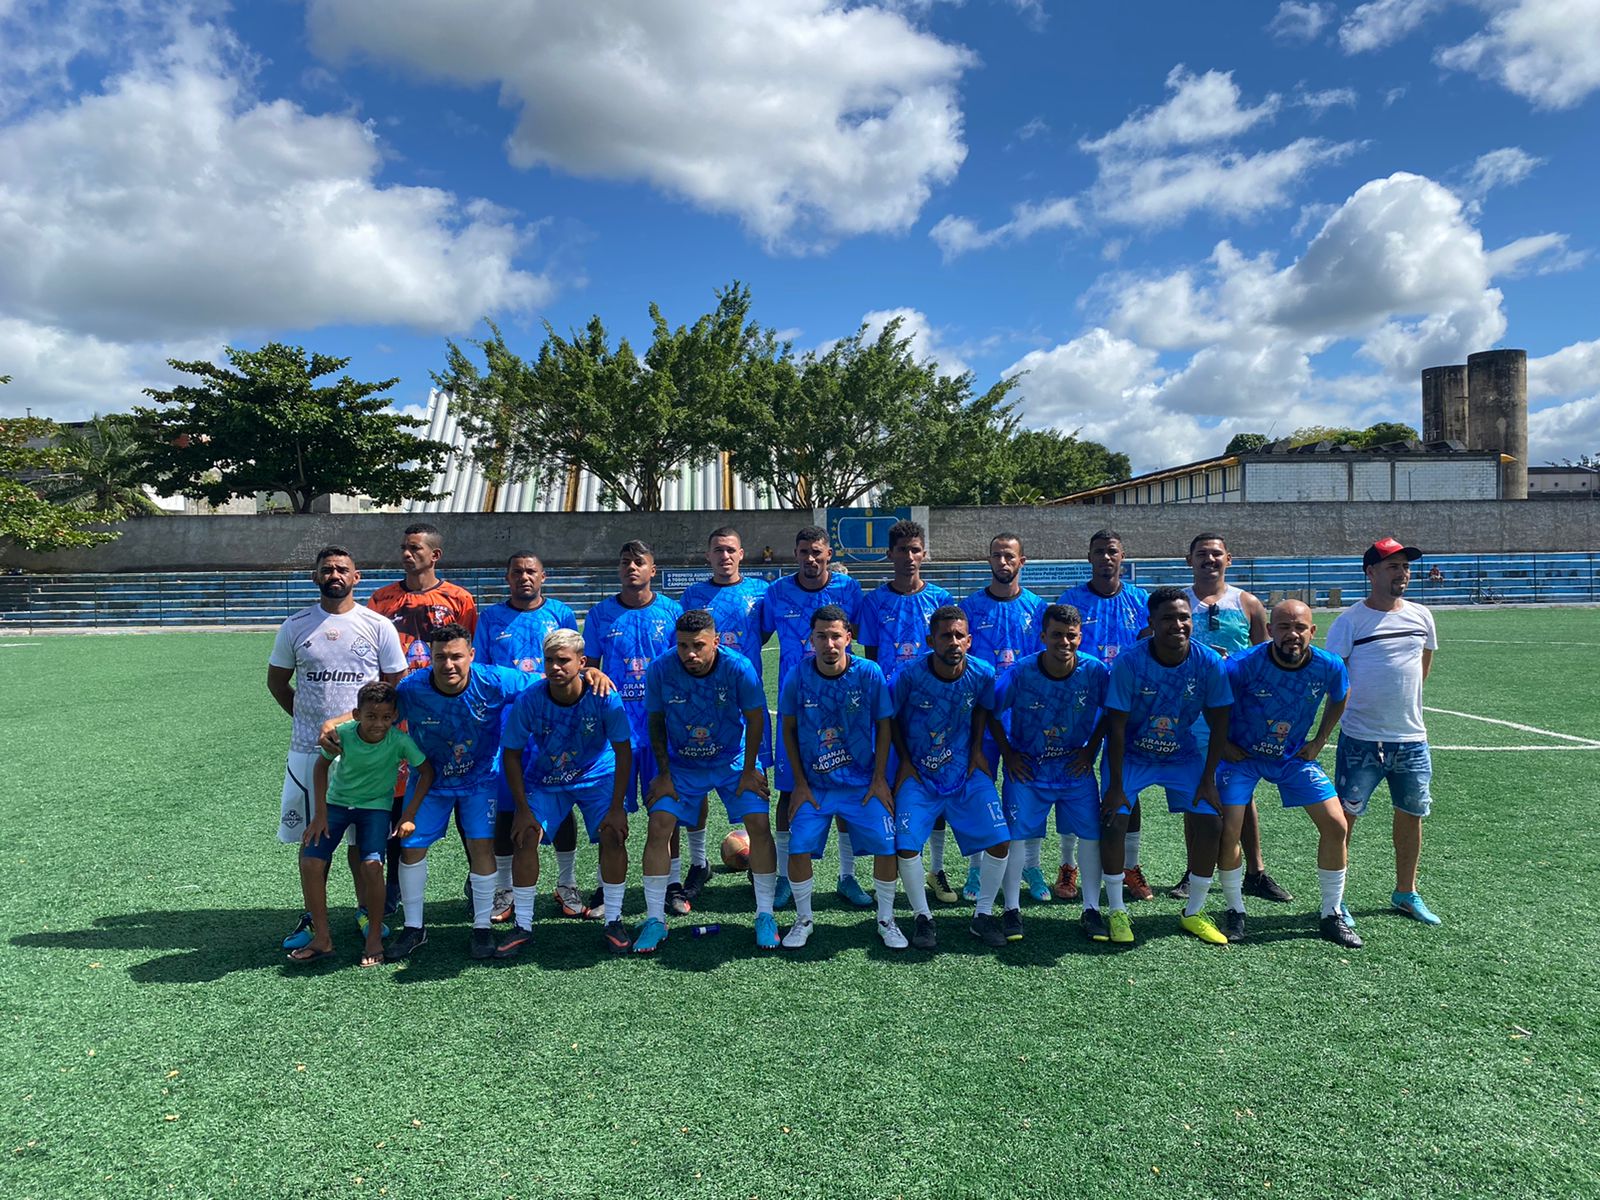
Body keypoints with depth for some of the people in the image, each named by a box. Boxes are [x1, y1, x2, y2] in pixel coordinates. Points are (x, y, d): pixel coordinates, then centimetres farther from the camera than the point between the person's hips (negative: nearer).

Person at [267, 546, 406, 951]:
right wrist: (309, 719, 7)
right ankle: (312, 916, 23)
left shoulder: (378, 626, 0)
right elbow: (277, 681, 13)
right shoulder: (296, 626, 4)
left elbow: (397, 685, 4)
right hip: (309, 750, 2)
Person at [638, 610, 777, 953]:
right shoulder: (660, 670, -20)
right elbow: (656, 723, -6)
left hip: (733, 760, -1)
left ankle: (765, 915, 5)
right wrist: (664, 774, -6)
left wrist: (749, 771, -7)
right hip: (681, 764, 1)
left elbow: (754, 719, -10)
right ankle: (655, 919, 3)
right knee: (658, 825, -12)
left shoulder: (738, 668, -24)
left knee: (759, 824, -12)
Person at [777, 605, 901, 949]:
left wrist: (879, 779, -4)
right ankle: (803, 920, 15)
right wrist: (799, 783, -1)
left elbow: (883, 725, -1)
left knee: (886, 846, -9)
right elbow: (789, 730, 3)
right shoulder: (797, 677, -9)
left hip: (863, 782, 0)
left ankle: (886, 920, 15)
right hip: (813, 785, 0)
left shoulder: (869, 674, -10)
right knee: (798, 849, -10)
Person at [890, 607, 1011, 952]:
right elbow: (890, 718, -2)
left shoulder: (982, 674, -11)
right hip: (918, 775, -2)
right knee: (907, 847, -14)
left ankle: (983, 915, 14)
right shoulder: (910, 676, -19)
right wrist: (905, 762, -3)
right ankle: (923, 918, 9)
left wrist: (977, 750, 4)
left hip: (966, 772, 2)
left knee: (999, 841, -7)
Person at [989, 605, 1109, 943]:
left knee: (1091, 834, -1)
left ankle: (1091, 909, 16)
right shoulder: (1020, 673, -19)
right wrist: (1007, 754, -6)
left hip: (1076, 767, 2)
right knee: (1017, 836, -5)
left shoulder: (1096, 671, -14)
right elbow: (992, 712, -4)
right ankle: (1011, 910, 10)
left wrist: (1091, 749, 0)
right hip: (1026, 768, -2)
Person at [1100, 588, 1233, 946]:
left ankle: (1194, 913, 13)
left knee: (1210, 823, -8)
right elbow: (1116, 726, -20)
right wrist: (1116, 786, -18)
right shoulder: (1129, 662, -25)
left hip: (1182, 754, 2)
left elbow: (1218, 724, -7)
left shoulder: (1210, 663, -17)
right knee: (1113, 821, -16)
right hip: (1131, 753, -2)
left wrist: (1208, 780, -8)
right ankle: (1117, 913, 4)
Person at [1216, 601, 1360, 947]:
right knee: (1228, 831, -13)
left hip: (1295, 756, 3)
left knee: (1336, 826, -4)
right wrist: (1222, 743, -10)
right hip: (1242, 754, -3)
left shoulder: (1329, 667, -16)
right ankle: (1235, 912, 11)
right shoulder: (1243, 665, -27)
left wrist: (1319, 742, 4)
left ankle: (1331, 916, 15)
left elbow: (1339, 698, 9)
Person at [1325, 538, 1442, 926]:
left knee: (1411, 815, 15)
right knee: (1344, 818, -2)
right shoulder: (1349, 621, -9)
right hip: (1361, 740, -5)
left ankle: (1406, 893, 34)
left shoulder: (1421, 617, 6)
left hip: (1412, 738, 5)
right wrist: (1355, 711, -10)